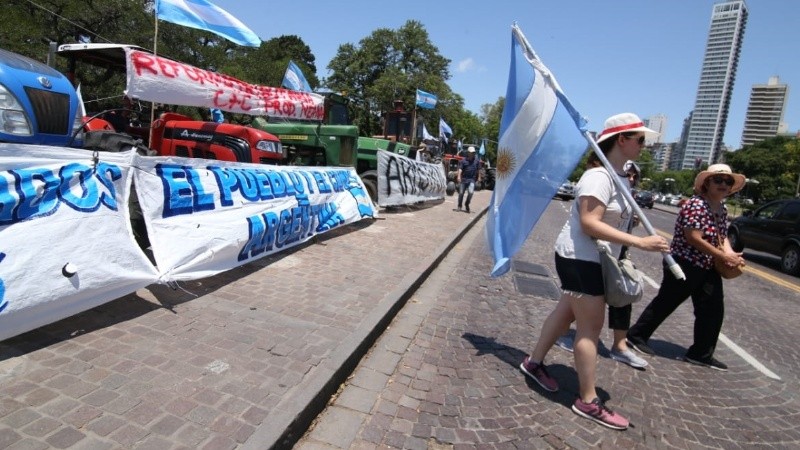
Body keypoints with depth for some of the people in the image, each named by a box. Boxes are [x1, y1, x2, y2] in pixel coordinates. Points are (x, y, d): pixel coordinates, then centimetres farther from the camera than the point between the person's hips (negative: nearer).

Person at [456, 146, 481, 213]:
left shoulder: (477, 160, 7)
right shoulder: (463, 160, 0)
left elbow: (478, 170, 14)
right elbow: (460, 169, -9)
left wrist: (479, 177, 10)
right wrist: (458, 176, -22)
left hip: (472, 180, 0)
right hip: (463, 179, 0)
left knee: (471, 192, -15)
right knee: (461, 193, 6)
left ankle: (467, 204, 10)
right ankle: (459, 206, 22)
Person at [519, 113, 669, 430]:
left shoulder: (619, 177, 11)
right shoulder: (599, 176, -20)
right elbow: (589, 223, -29)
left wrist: (619, 256, 20)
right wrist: (639, 243, -29)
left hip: (594, 259, 10)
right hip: (580, 258, -10)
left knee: (566, 313, 18)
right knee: (591, 327, -3)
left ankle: (534, 363, 35)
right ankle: (588, 402, 10)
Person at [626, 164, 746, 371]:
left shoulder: (722, 209, 11)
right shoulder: (696, 205, -18)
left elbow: (722, 235, 16)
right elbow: (694, 238, -24)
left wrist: (730, 252, -5)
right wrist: (724, 256, -19)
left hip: (708, 268, 9)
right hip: (685, 266, -9)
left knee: (713, 310, 11)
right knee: (666, 303, 3)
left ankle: (701, 354, 24)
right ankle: (636, 335, 19)